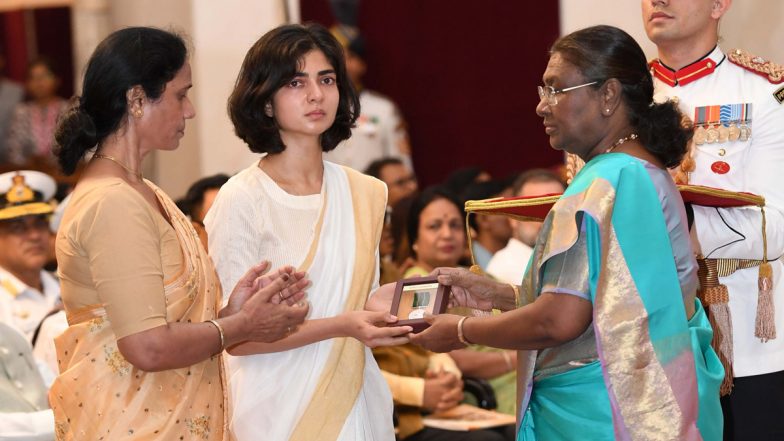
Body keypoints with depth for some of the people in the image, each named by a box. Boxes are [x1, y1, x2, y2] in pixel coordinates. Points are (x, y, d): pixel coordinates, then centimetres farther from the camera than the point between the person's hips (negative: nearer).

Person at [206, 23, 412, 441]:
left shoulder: (366, 194, 4)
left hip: (354, 401, 5)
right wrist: (340, 326, -23)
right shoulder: (241, 199, -12)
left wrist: (388, 310, -9)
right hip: (279, 403, -5)